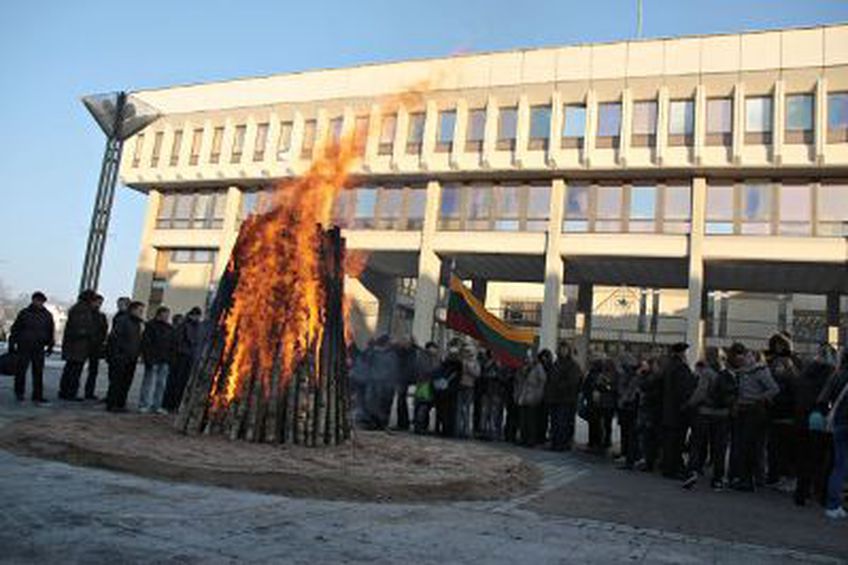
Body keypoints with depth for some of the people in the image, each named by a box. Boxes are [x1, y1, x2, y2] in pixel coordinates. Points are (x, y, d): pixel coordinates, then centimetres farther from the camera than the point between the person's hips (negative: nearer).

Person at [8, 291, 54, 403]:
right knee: (21, 370, 2)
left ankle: (37, 396, 5)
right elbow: (14, 330, 2)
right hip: (24, 347, -2)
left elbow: (50, 332, 15)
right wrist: (12, 345, 0)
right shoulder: (24, 313, -1)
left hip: (39, 349, 2)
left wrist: (50, 346, 12)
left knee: (38, 372, 2)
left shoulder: (47, 315, 8)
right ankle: (19, 393, 20)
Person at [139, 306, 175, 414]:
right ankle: (143, 405, 5)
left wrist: (170, 359, 11)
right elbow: (145, 343, -9)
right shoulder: (151, 326, -4)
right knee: (149, 382, -3)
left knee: (161, 383, 7)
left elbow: (173, 345, 19)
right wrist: (148, 358, -16)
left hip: (165, 360, 6)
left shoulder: (170, 328, 15)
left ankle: (156, 405, 13)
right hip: (153, 359, -6)